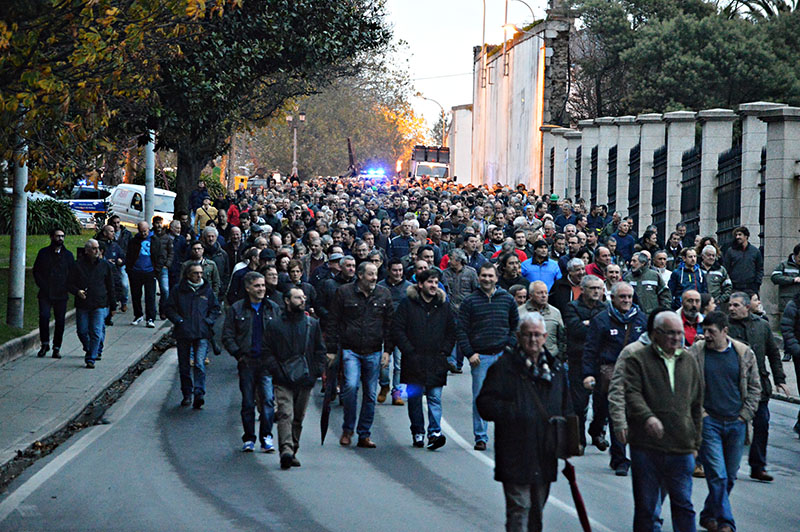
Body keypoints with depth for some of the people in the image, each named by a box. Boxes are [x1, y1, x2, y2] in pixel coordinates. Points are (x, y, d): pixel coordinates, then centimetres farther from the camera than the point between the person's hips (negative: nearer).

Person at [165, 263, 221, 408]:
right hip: (183, 333, 1)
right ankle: (187, 394, 19)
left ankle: (199, 394, -20)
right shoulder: (178, 290, 4)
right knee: (184, 366, 7)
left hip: (202, 334, -1)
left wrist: (208, 321, 1)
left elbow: (215, 308, 17)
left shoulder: (207, 290, 9)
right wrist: (179, 320, -7)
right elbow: (169, 308, 5)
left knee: (199, 364, -15)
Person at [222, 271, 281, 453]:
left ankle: (266, 436, -3)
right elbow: (227, 336, 5)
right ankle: (249, 439, 14)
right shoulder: (236, 309, 4)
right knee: (248, 402, 4)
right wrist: (238, 354, -5)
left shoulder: (273, 309, 8)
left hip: (268, 362, 0)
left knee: (268, 399, -11)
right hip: (247, 362, 0)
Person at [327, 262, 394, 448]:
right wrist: (331, 350, -2)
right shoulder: (344, 292, 1)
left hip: (373, 352, 3)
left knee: (370, 394, 4)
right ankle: (347, 429, -2)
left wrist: (387, 350, 4)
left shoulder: (384, 295, 9)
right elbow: (333, 322, 2)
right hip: (350, 350, -3)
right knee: (351, 386, -20)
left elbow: (389, 324, 12)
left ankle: (364, 435, 14)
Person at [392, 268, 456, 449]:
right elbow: (397, 329, -2)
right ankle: (418, 433, 13)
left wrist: (444, 351, 3)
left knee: (435, 398, -6)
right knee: (415, 398, 5)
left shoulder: (443, 305, 11)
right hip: (414, 362, -1)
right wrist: (409, 351, -8)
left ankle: (435, 432, -9)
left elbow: (451, 331, 15)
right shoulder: (408, 303, 1)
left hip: (436, 363, 1)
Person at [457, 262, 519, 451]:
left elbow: (516, 325, 15)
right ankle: (480, 437, 6)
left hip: (502, 355, 1)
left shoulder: (507, 299, 8)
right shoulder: (470, 301, 2)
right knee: (480, 398, 0)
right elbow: (461, 329, 1)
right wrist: (469, 353, -7)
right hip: (480, 357, -1)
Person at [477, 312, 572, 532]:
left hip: (545, 455, 6)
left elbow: (566, 408, 21)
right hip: (515, 454, -6)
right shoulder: (504, 367, -5)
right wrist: (515, 413, -20)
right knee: (519, 508, -9)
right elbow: (485, 404, -9)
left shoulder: (556, 368, 12)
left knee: (537, 508, 14)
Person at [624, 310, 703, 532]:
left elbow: (696, 405, 20)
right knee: (645, 505, 4)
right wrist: (647, 416, -31)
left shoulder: (689, 362, 15)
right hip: (646, 447, -3)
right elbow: (632, 395, -12)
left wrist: (695, 443, 17)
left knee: (683, 505, 2)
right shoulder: (638, 359, 1)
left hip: (681, 449, 3)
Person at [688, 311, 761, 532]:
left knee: (730, 477, 8)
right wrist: (699, 413, -5)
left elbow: (754, 388, 12)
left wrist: (744, 415, 3)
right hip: (708, 422, -3)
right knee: (717, 476, -11)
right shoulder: (696, 352, -2)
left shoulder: (744, 354, 4)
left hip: (736, 423, 3)